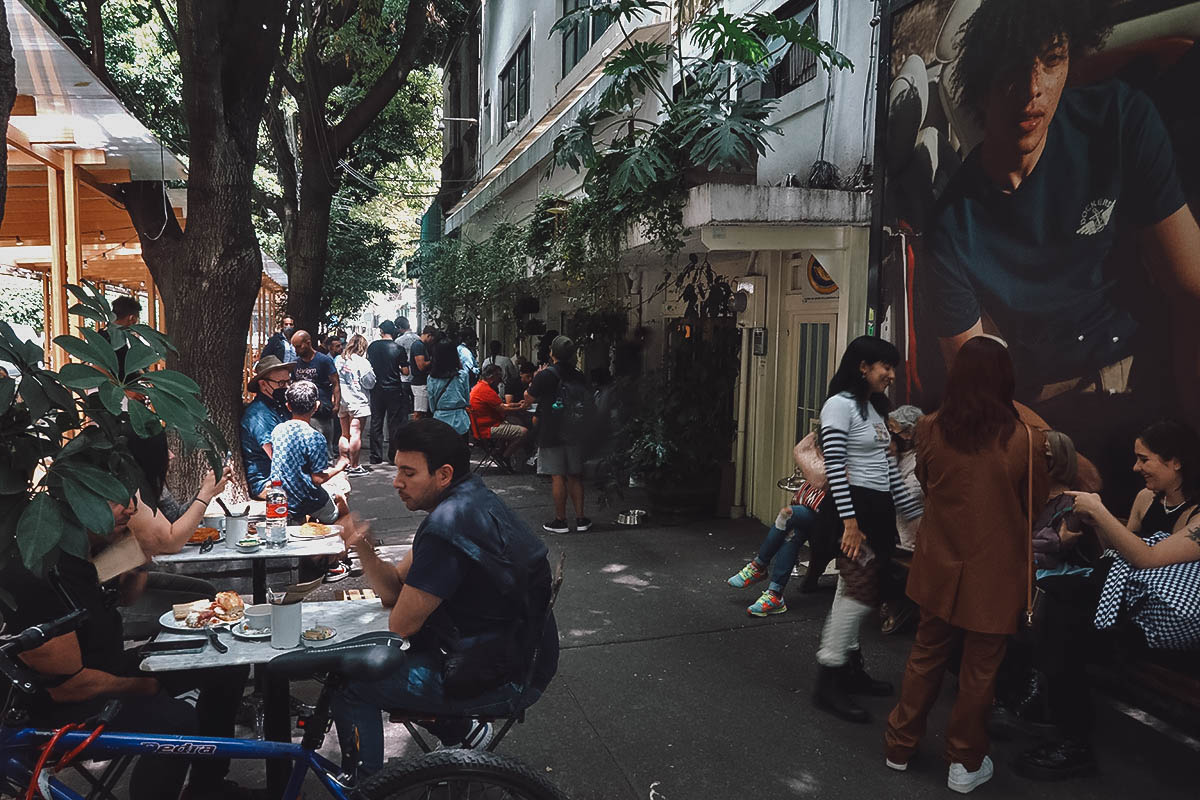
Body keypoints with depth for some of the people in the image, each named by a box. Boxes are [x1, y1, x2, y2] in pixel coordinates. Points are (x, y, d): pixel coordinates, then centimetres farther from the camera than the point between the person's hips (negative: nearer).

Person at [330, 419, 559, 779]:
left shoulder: (447, 526, -25)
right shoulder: (472, 500, 6)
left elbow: (401, 625, -15)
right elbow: (394, 591, 7)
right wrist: (364, 549, -10)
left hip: (500, 679, -10)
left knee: (349, 681, -1)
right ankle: (462, 731, 28)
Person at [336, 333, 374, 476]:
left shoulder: (338, 360, 6)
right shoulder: (361, 362, -11)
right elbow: (370, 382, -8)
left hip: (342, 401, 6)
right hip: (358, 402, -6)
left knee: (345, 434, 13)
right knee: (356, 434, -4)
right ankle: (354, 466, -2)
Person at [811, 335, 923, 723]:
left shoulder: (875, 409, 18)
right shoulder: (840, 404, -10)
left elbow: (888, 468, 21)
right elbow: (835, 467, -17)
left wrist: (916, 511, 20)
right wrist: (849, 521, -21)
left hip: (879, 509, 9)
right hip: (853, 506, -9)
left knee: (855, 589, 11)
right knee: (862, 591, -11)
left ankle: (849, 668, 20)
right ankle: (828, 681, -6)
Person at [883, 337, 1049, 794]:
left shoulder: (930, 431, -11)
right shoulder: (1026, 441, -19)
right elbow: (1036, 503, -2)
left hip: (940, 568, 3)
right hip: (994, 574, -3)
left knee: (925, 656, 19)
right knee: (979, 669, 13)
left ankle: (900, 745, 32)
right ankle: (965, 763, 28)